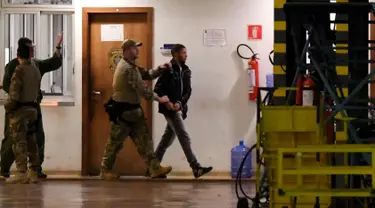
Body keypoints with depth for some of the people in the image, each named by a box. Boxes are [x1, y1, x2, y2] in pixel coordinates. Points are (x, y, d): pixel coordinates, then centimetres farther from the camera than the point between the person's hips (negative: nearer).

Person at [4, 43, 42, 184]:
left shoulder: (19, 70, -14)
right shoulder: (36, 70, 8)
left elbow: (14, 93, -17)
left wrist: (7, 108, -8)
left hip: (19, 109, -7)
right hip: (32, 109, 7)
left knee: (19, 142, -5)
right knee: (31, 142, 10)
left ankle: (21, 173, -8)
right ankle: (34, 172, 11)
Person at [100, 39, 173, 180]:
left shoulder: (131, 66, 15)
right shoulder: (127, 68, -20)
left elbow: (146, 75, 16)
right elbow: (141, 89, -22)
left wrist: (160, 69, -1)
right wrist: (159, 99, -15)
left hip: (132, 110, 10)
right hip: (122, 111, -10)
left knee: (143, 140, 3)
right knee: (115, 142, 1)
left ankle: (155, 169, 0)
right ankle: (105, 171, 12)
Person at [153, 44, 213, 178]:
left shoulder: (186, 71, 10)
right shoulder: (168, 69, -9)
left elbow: (188, 90, 6)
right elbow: (158, 88, -11)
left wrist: (180, 103, -11)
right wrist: (166, 102, -22)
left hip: (179, 108, 7)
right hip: (170, 109, -7)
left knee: (168, 139, 12)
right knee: (184, 137, -11)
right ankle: (196, 168, -14)